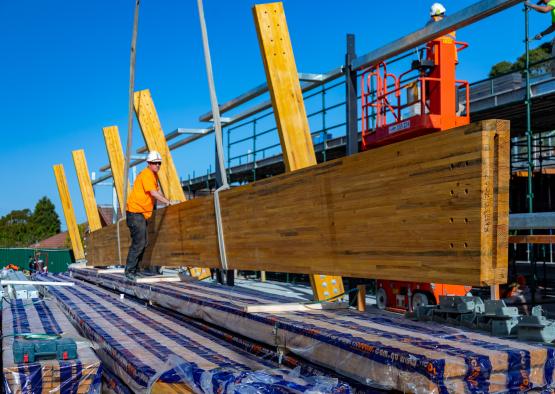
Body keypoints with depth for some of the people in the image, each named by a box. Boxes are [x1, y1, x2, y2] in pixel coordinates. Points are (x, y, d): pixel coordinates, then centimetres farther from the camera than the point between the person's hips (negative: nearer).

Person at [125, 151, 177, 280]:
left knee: (143, 242, 12)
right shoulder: (146, 174, -15)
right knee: (139, 242, -13)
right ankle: (129, 271, -10)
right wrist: (168, 202, -25)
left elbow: (158, 192, 26)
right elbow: (153, 193, -25)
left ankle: (134, 269, 18)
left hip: (142, 213, 10)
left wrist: (166, 201, 14)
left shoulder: (154, 175, 16)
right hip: (135, 212, -10)